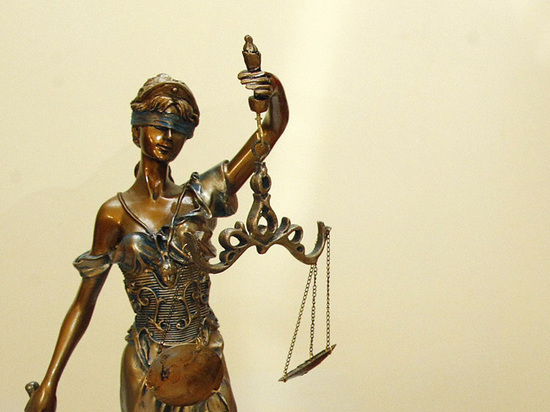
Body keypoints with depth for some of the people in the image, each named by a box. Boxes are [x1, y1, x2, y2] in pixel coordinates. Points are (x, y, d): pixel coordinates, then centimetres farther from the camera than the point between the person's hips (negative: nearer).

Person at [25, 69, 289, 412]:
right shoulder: (116, 213, -5)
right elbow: (84, 303, -2)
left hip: (206, 358, 2)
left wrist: (275, 90, -29)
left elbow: (274, 128, -8)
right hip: (147, 366, -1)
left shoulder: (201, 199, -3)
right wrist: (49, 383, -3)